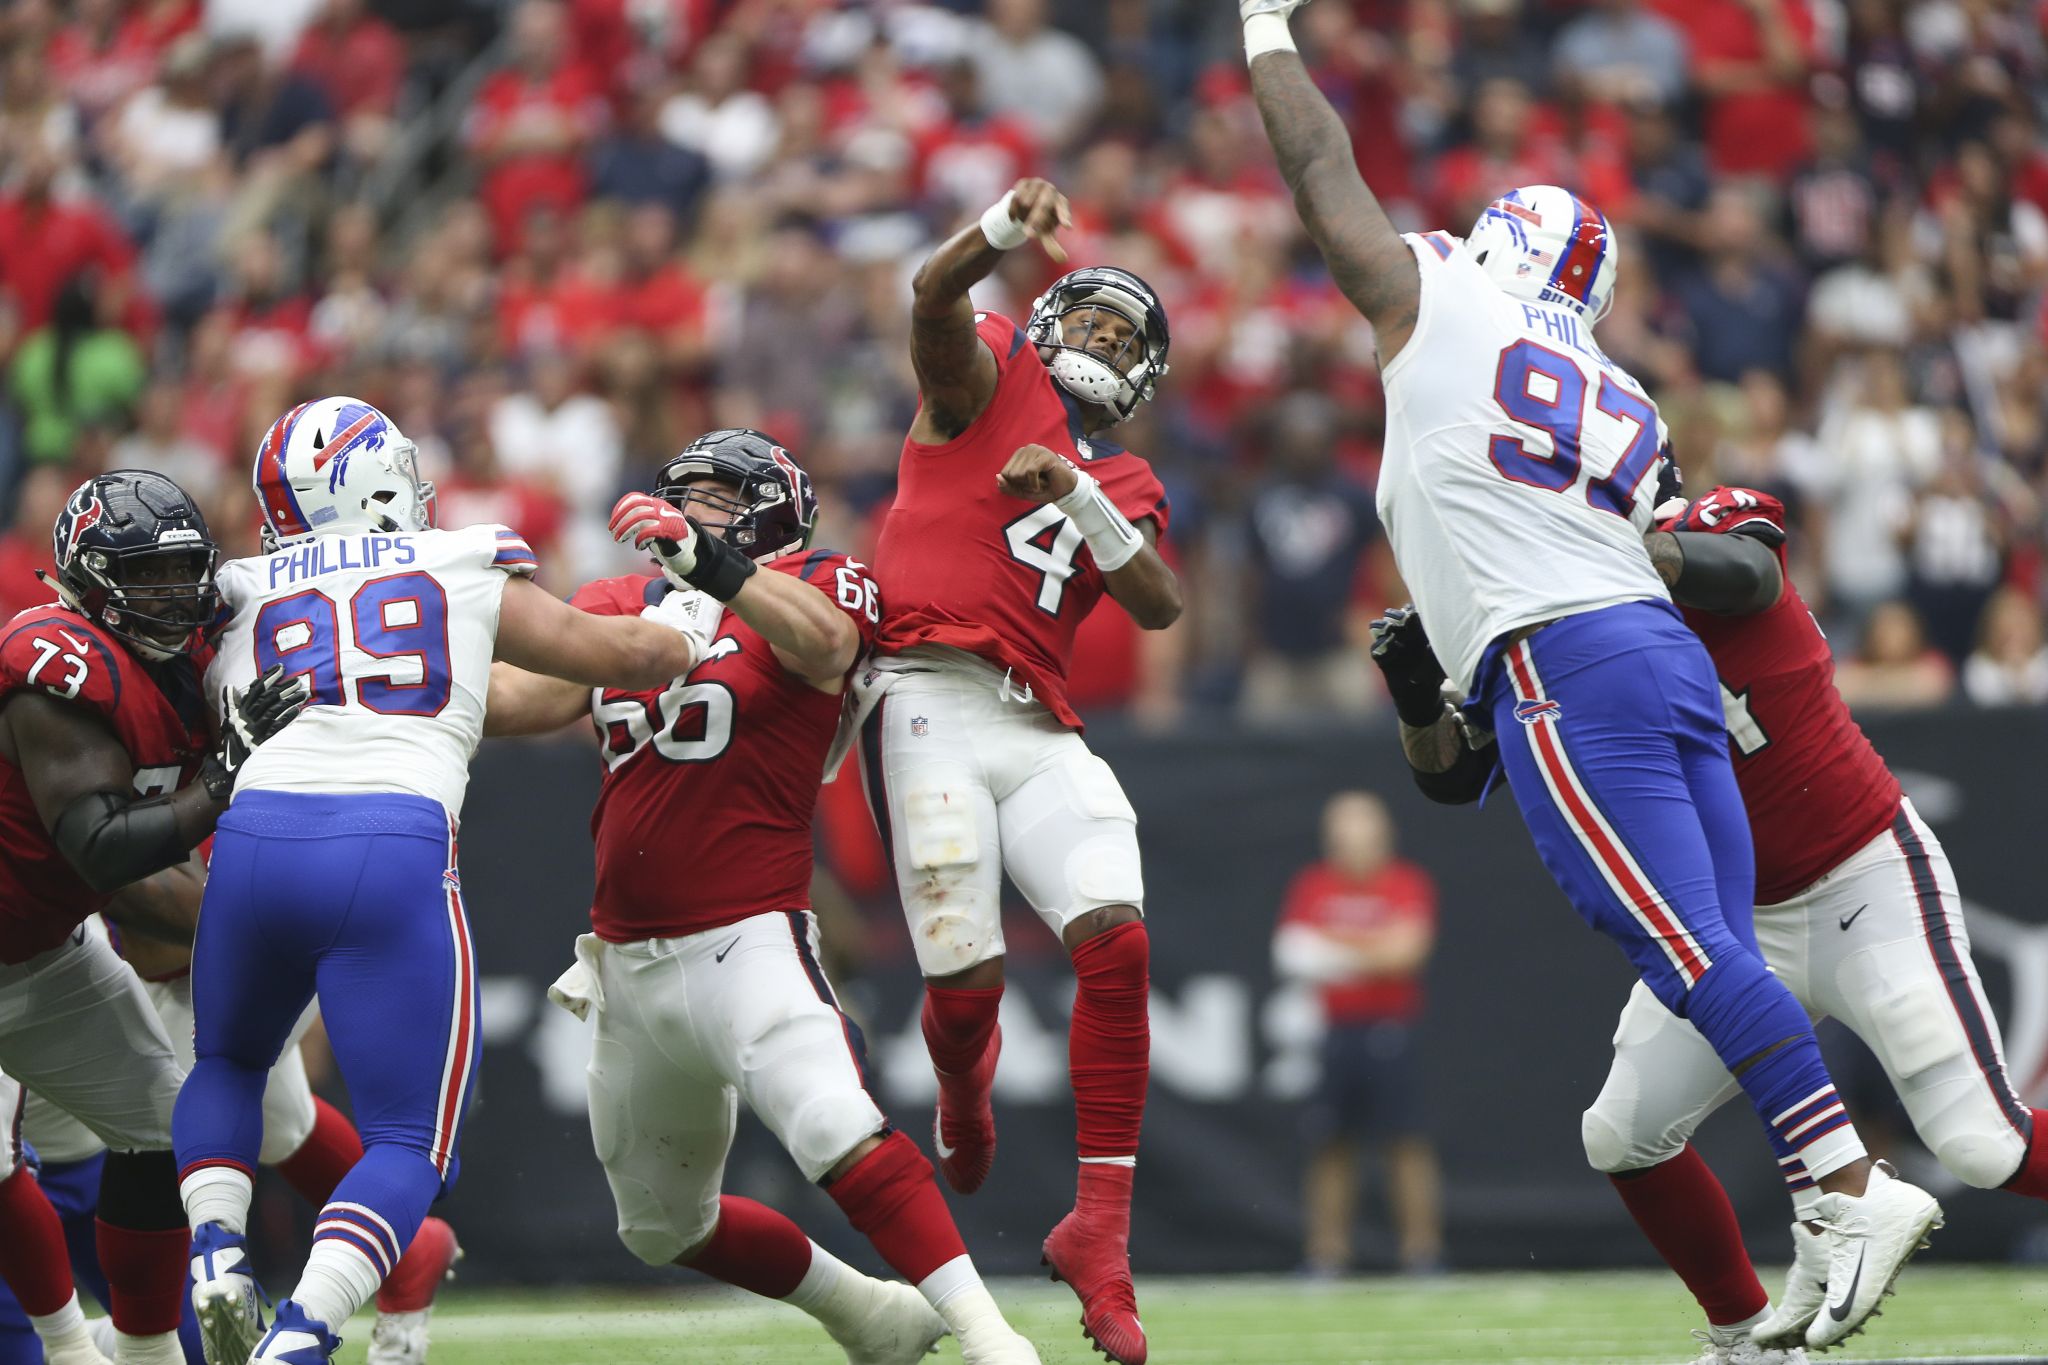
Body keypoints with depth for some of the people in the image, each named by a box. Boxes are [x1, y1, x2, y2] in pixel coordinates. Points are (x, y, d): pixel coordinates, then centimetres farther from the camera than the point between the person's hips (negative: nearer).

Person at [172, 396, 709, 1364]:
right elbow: (631, 653, 23)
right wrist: (691, 631, 43)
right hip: (396, 855, -2)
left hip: (253, 839, 3)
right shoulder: (469, 576, 18)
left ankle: (214, 1250, 6)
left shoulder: (236, 600, 22)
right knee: (410, 1144, 7)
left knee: (227, 1064, 31)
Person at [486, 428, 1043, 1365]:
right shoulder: (620, 605, 15)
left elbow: (823, 648, -27)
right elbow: (527, 700, 1)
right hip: (628, 964, 7)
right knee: (664, 1227, 16)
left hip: (747, 945, -7)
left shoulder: (812, 587, -2)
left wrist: (709, 561, -40)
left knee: (840, 1139, -29)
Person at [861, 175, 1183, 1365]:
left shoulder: (1126, 488, 23)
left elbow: (1160, 607, 5)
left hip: (1041, 733, 5)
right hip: (931, 699, -5)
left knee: (1117, 943, -16)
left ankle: (1101, 1224, -11)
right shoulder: (994, 376, 13)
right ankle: (965, 1077, 30)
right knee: (968, 984, -11)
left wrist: (1079, 499, -8)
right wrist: (1007, 233, -29)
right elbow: (935, 298, -10)